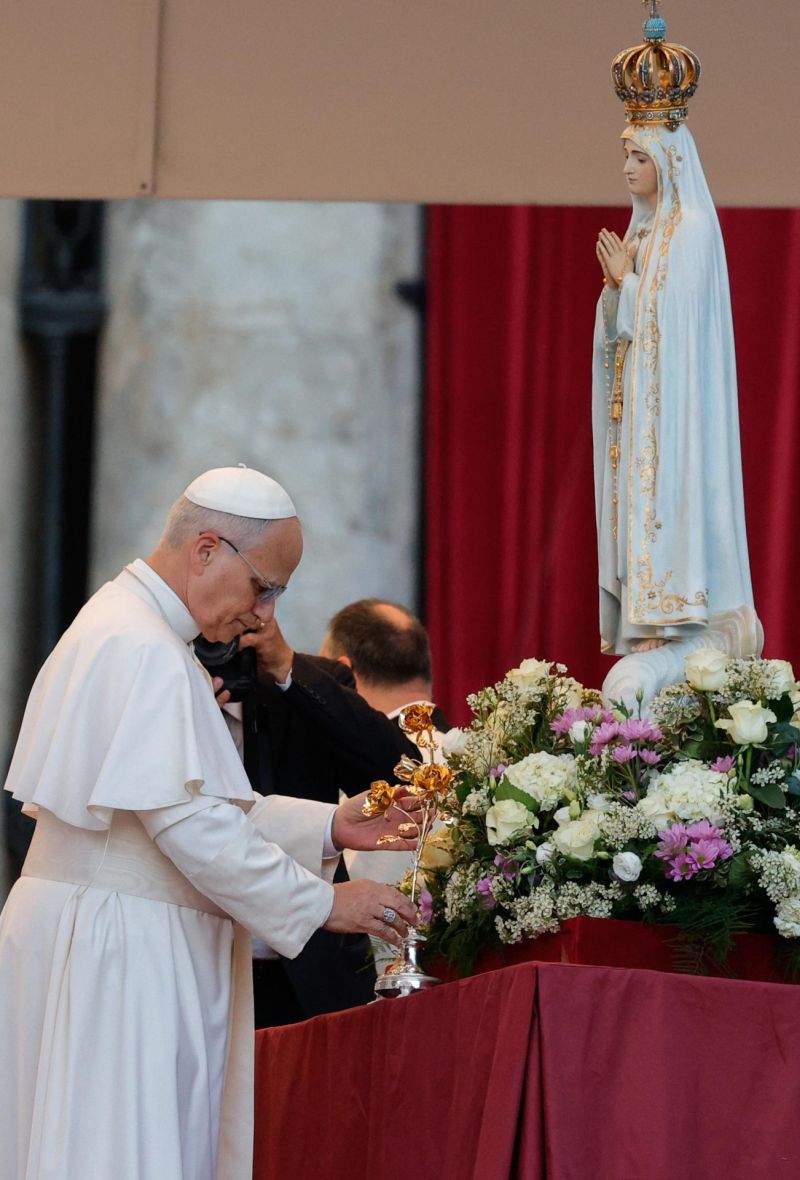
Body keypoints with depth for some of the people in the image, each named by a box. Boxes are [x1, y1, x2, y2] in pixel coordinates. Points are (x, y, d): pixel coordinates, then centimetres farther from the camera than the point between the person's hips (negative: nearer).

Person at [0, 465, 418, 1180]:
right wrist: (324, 903, -14)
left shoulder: (125, 626, 18)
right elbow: (190, 825, -21)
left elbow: (191, 803, 19)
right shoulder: (144, 652, -17)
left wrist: (327, 827, 10)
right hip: (118, 951, -10)